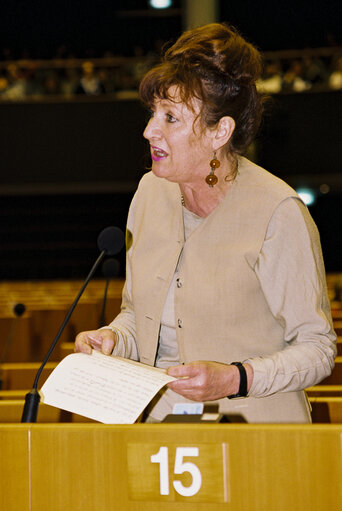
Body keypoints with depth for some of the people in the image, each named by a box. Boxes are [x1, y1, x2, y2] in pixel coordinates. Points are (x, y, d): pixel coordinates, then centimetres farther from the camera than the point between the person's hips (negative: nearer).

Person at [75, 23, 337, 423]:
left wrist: (236, 379, -20)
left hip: (254, 426, -5)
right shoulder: (151, 193, 8)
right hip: (162, 424, 5)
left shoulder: (278, 213, -11)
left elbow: (317, 348, -7)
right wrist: (114, 339, 1)